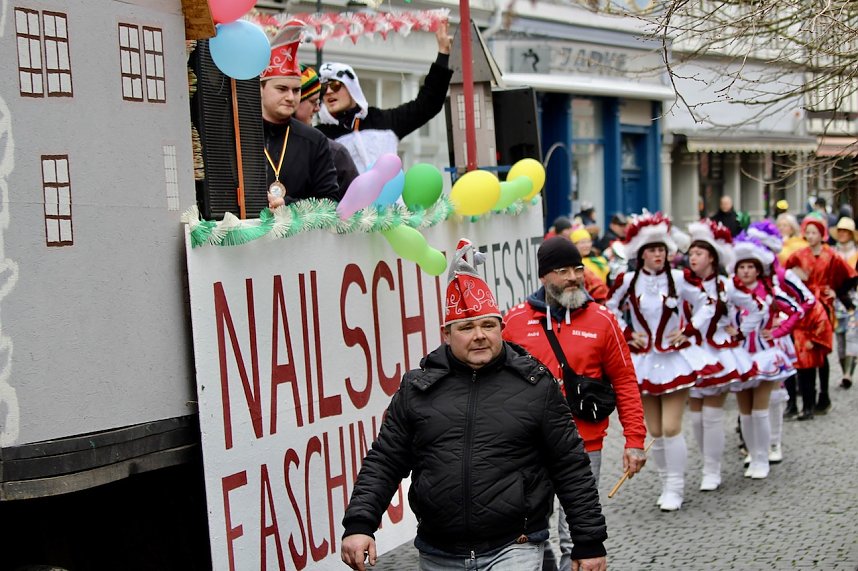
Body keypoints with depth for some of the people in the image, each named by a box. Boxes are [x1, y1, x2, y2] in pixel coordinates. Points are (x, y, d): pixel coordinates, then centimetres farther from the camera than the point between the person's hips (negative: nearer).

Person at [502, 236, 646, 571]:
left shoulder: (602, 320, 1)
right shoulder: (515, 320, 2)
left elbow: (625, 382, 3)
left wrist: (634, 440, -2)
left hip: (584, 449, -1)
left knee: (576, 540, 4)